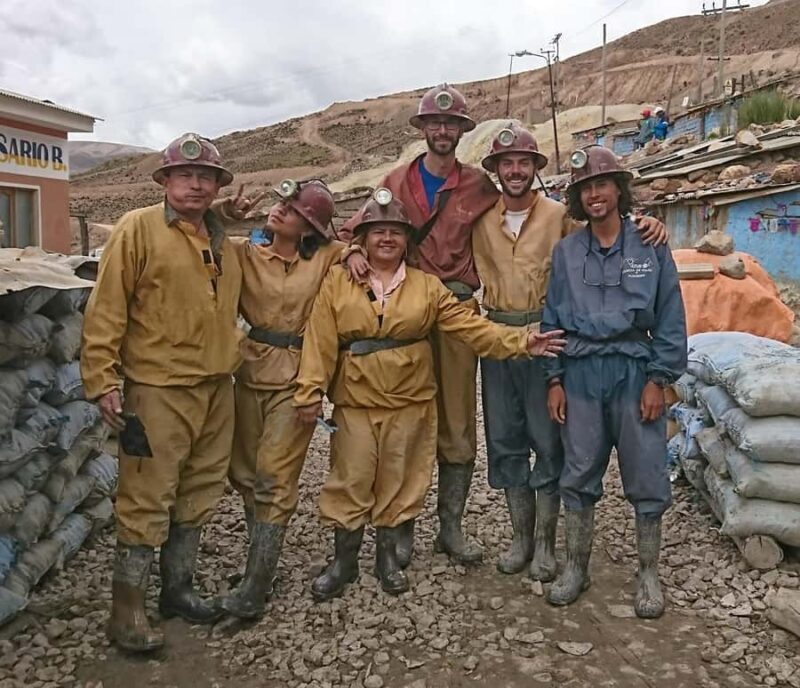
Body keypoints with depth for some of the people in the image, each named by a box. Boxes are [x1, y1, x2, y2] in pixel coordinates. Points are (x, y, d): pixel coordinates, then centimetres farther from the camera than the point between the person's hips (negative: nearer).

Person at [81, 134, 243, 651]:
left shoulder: (222, 240, 14)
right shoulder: (138, 229, -7)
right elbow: (106, 311, -11)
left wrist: (232, 360, 18)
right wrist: (103, 380, -15)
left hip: (217, 389, 7)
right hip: (158, 389, -7)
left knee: (199, 494, 15)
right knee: (147, 501, -1)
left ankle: (178, 588, 31)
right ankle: (127, 609, 13)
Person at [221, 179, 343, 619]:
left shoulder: (325, 259, 2)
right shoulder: (245, 253, 6)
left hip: (296, 376, -3)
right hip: (251, 371, 3)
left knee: (274, 478, -5)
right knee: (245, 472, 11)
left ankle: (255, 587, 1)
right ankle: (262, 560, 30)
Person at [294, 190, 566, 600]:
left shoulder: (426, 286, 5)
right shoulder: (338, 281, 0)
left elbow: (470, 325, 0)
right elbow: (321, 340, -6)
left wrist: (520, 341, -9)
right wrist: (310, 391, -12)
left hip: (410, 401, 2)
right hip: (355, 401, -1)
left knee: (398, 480, 10)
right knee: (350, 481, 6)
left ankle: (388, 555, 29)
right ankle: (343, 561, 23)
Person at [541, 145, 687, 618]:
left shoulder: (650, 246, 0)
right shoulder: (566, 252, 6)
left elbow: (670, 318, 0)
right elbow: (553, 318, 9)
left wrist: (658, 380, -5)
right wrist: (554, 380, 3)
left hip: (634, 372, -2)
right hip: (581, 374, 2)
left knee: (646, 476, 5)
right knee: (579, 474, 9)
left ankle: (650, 575, 22)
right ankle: (576, 566, 24)